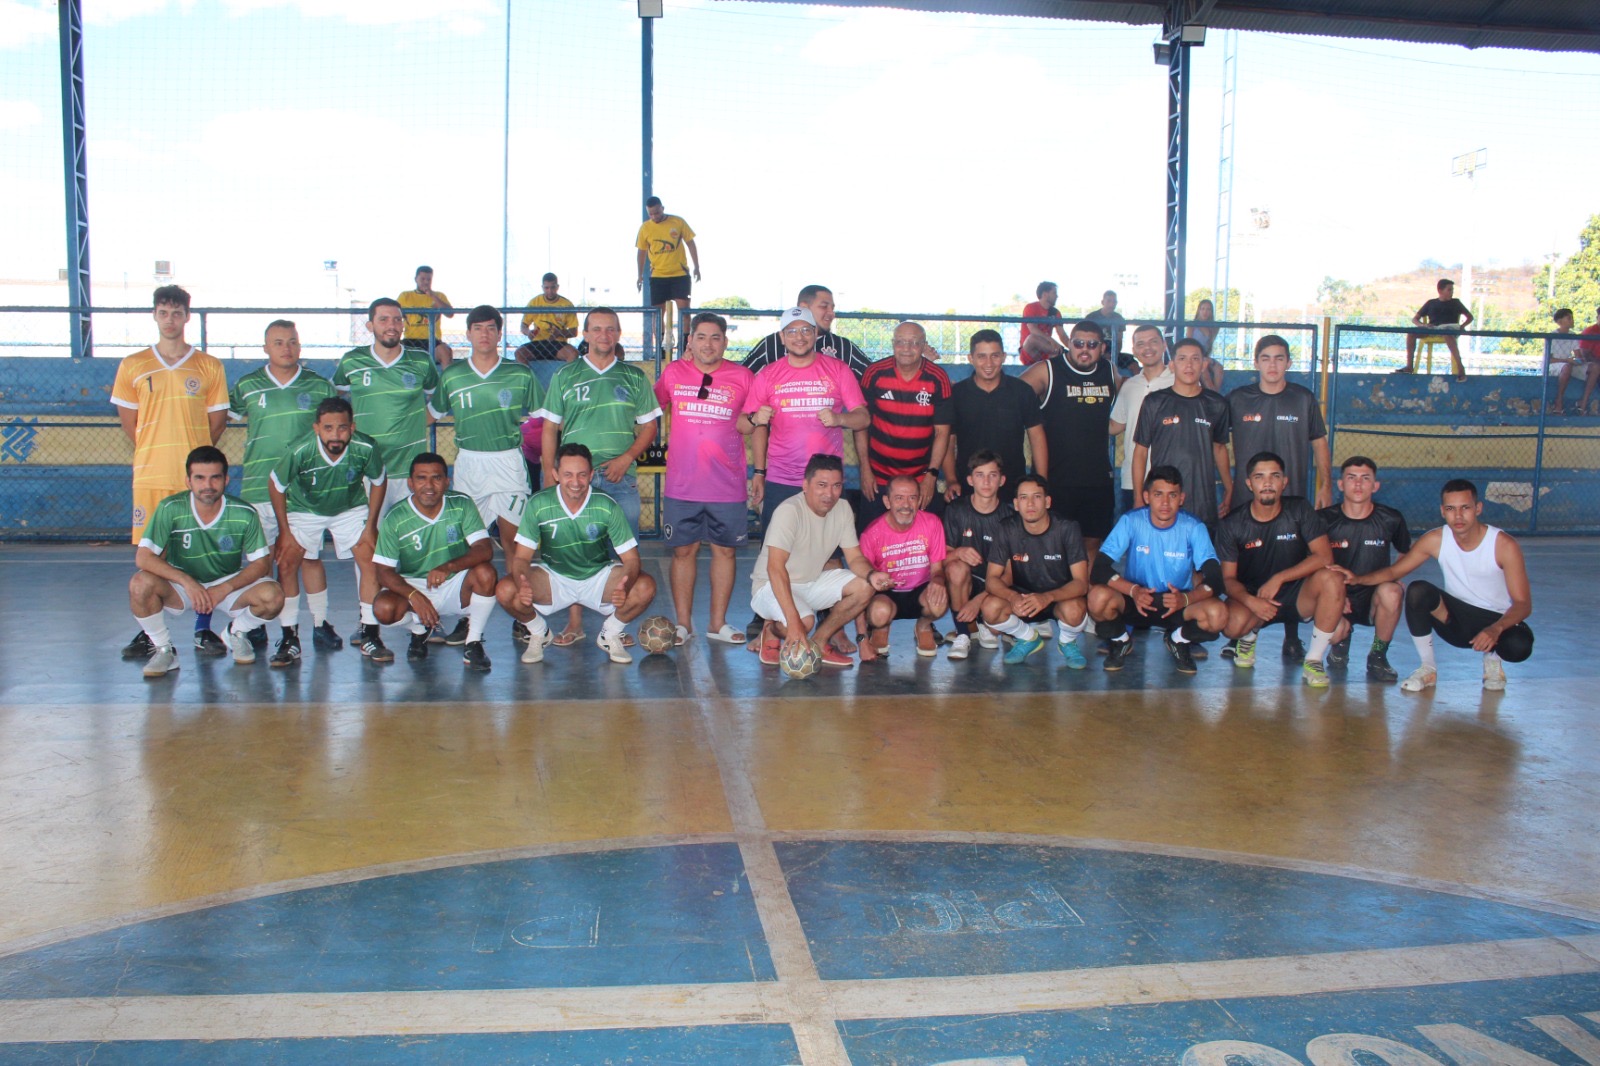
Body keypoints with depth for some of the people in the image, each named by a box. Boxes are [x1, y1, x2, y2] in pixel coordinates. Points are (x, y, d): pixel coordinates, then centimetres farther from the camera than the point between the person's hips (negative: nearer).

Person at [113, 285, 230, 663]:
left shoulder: (209, 367, 5)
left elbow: (217, 421, 9)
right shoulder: (132, 365, 7)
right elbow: (128, 420, 11)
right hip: (150, 475, 1)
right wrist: (154, 453, 6)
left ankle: (203, 630, 10)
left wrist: (197, 456, 3)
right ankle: (147, 632, 12)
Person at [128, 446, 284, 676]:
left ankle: (237, 633, 8)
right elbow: (143, 558, -21)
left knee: (272, 596, -28)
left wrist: (223, 589, -25)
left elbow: (262, 563, -10)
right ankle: (164, 649, -5)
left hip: (229, 585, 0)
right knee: (140, 585, -31)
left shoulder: (245, 514, -16)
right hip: (182, 585, 0)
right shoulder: (170, 509, -18)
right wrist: (187, 581, -32)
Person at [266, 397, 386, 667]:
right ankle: (290, 636, 2)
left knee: (370, 561, -12)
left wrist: (370, 526, -8)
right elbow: (275, 485, -14)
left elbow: (378, 483, -9)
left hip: (351, 508, 1)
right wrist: (284, 532, -9)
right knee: (287, 563, -11)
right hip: (304, 509, 0)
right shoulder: (300, 451, -33)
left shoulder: (366, 449, -31)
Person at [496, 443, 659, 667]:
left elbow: (631, 558, -15)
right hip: (553, 577, 0)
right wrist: (522, 586, -36)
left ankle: (610, 634, 4)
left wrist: (625, 586, -39)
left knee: (645, 587, -27)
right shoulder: (538, 505, -16)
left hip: (599, 577, 0)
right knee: (506, 591, -27)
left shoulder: (608, 507, -18)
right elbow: (522, 557, -12)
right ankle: (539, 633, 7)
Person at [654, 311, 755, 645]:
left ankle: (718, 623, 15)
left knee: (726, 550, 5)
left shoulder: (743, 378, 0)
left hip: (728, 484, 0)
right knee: (683, 551, 5)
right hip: (681, 483, 1)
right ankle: (683, 623, 15)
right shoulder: (673, 373, 4)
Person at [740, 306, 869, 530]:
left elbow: (863, 417, 1)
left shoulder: (838, 370, 4)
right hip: (779, 482, 1)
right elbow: (751, 426, 10)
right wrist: (758, 454, -2)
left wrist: (839, 418, -19)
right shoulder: (768, 375, 6)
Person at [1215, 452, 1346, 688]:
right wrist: (1250, 600, -27)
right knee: (1233, 623, -35)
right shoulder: (1231, 525, -6)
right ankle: (1250, 634, 8)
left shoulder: (1300, 509, -5)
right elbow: (1228, 578, -6)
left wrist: (1279, 578, -21)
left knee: (1331, 579, -31)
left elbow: (1324, 557, -12)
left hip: (1296, 595, 1)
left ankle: (1314, 659, -15)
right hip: (1251, 597, -1)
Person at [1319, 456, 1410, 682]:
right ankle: (1342, 638, 12)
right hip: (1337, 595, -1)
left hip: (1374, 597, 1)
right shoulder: (1326, 519, -6)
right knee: (1334, 630, -32)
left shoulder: (1391, 519, -4)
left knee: (1391, 592, -34)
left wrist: (1395, 579, -4)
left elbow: (1407, 555, 14)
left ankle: (1378, 656, -8)